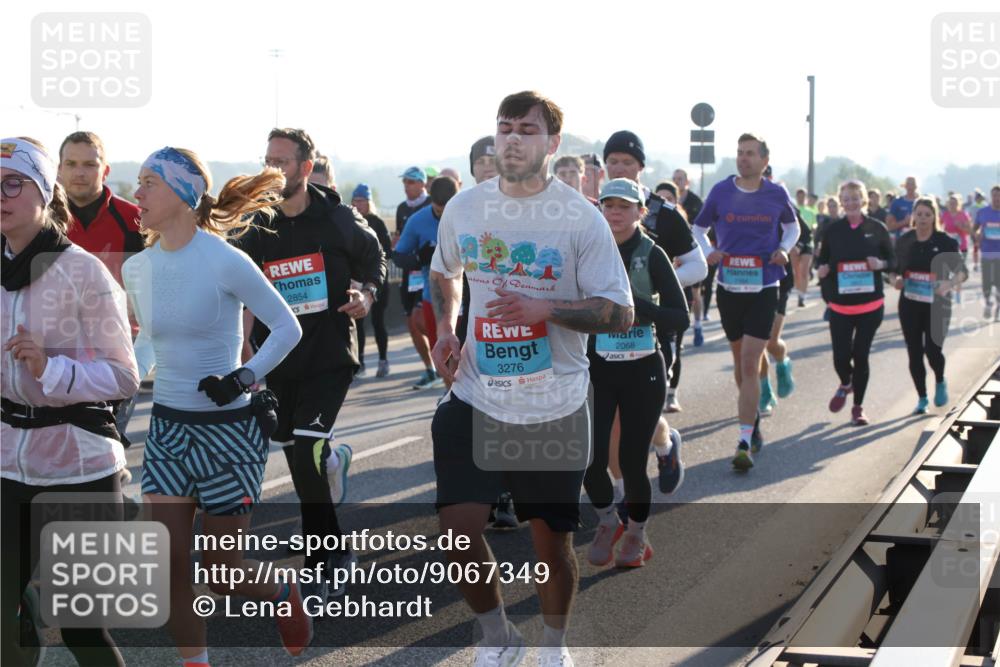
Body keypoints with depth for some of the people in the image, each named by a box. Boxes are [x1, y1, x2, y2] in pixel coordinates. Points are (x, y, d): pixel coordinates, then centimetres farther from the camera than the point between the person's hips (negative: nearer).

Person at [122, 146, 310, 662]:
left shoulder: (223, 261, -15)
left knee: (221, 571, 2)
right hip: (167, 426, 5)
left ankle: (284, 595, 34)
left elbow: (287, 328, -8)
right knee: (168, 561, -2)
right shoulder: (137, 269, 2)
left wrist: (244, 377, -19)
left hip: (228, 426, -5)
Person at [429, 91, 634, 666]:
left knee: (552, 541, 9)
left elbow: (620, 315, -12)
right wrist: (445, 331, 6)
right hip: (476, 401, 3)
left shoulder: (581, 219, -11)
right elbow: (443, 273, 22)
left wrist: (544, 308, -24)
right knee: (458, 528, -6)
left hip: (555, 408, -3)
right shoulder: (465, 208, 2)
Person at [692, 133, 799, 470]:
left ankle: (745, 442, -13)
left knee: (750, 364, -11)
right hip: (729, 287, 2)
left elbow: (792, 226, 18)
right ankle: (754, 423, 37)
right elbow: (698, 228, 11)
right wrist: (708, 251, -10)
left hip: (763, 288, -2)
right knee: (740, 360, 16)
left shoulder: (776, 195, -2)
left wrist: (784, 249, -2)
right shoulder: (721, 191, -2)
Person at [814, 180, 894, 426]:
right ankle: (845, 384, 32)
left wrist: (881, 264, -15)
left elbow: (892, 258, 7)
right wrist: (822, 269, -12)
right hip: (840, 305, 1)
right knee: (841, 356, -4)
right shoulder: (833, 230, 1)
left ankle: (858, 406, 20)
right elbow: (823, 259, 10)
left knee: (861, 355, 3)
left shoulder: (876, 228, -1)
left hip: (870, 304, 0)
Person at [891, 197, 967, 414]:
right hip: (909, 304, 3)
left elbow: (962, 271, -5)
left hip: (937, 304, -3)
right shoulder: (904, 241, 3)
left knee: (933, 350, -10)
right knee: (914, 353, 4)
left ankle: (940, 382, 23)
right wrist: (895, 279, -10)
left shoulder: (946, 241, -5)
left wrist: (949, 284, -25)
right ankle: (922, 398, 20)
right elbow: (894, 269, 13)